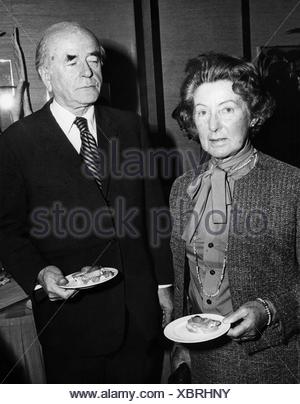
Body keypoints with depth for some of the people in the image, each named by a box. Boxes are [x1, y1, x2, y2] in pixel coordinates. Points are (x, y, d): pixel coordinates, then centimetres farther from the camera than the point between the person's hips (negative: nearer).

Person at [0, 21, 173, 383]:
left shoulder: (129, 127, 3)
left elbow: (153, 208, 6)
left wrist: (163, 284, 7)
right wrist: (39, 273, -20)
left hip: (142, 310, 3)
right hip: (71, 314, -2)